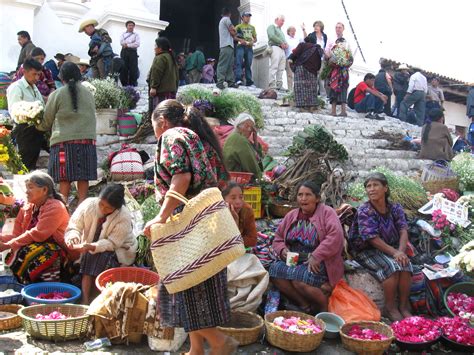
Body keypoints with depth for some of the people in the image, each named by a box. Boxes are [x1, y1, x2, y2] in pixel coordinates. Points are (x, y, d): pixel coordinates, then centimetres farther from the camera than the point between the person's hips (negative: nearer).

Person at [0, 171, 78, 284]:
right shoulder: (26, 209, 11)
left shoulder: (55, 208, -13)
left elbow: (38, 235, -20)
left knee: (27, 253, -30)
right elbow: (17, 235, 8)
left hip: (60, 253, -7)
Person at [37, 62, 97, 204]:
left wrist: (38, 125, 28)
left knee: (65, 179, 3)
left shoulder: (57, 94, -1)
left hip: (64, 140, -2)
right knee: (83, 177, 5)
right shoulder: (88, 93, 7)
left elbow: (46, 122, 8)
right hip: (87, 138, 2)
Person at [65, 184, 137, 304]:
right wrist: (72, 237, -37)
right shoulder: (89, 204, -16)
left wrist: (91, 247, -40)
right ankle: (85, 300, -27)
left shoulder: (124, 217, -25)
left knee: (101, 258, -32)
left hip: (119, 249, -3)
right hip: (91, 249, 3)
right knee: (87, 259, -28)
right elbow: (74, 226, -13)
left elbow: (112, 243, -24)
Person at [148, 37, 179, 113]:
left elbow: (156, 74, -19)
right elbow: (176, 74, 21)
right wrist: (175, 88, 24)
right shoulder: (171, 57, 19)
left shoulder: (160, 58, -11)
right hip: (172, 89, 10)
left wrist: (153, 87, -19)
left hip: (161, 90, -10)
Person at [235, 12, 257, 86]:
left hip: (249, 47, 3)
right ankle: (238, 79, -28)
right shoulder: (238, 26, 12)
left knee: (248, 64, 0)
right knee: (239, 62, -18)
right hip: (240, 46, -3)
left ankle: (249, 82, -1)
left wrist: (253, 42, 0)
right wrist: (240, 40, -14)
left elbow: (255, 38, 23)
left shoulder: (252, 27, 23)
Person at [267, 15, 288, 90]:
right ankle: (272, 85, -19)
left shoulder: (280, 30, 32)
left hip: (282, 49, 8)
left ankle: (279, 85, 2)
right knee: (274, 67, -15)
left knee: (281, 68, 1)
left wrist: (286, 44, 4)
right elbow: (272, 36, -13)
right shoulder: (272, 27, 6)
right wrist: (281, 43, -12)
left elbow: (283, 39, 29)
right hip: (275, 48, -8)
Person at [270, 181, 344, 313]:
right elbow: (278, 239, 19)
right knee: (274, 269, -23)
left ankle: (324, 306, -4)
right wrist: (282, 250, -5)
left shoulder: (326, 212, -1)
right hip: (293, 261, 6)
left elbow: (336, 236, -16)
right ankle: (305, 304, -10)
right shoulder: (291, 215, 16)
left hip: (318, 264, -5)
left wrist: (316, 256, -23)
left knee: (298, 278, -32)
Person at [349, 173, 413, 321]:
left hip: (392, 248, 4)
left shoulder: (395, 208, 2)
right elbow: (373, 239, -19)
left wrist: (401, 251, -27)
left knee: (405, 264, -24)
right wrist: (394, 252, -27)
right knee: (391, 266, -29)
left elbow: (403, 231, -9)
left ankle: (404, 306, -10)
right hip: (367, 251, -4)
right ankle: (390, 307, -13)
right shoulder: (364, 211, -12)